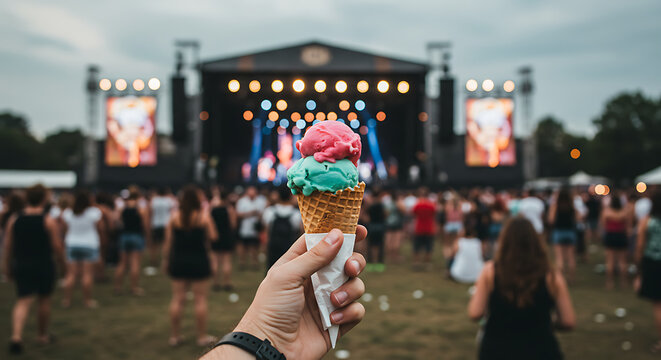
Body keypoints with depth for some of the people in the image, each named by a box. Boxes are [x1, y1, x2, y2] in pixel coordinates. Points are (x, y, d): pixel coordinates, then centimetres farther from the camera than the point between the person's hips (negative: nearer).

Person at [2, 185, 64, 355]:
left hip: (21, 264, 3)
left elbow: (8, 245, 3)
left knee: (23, 301, 3)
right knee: (43, 300, 14)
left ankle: (16, 336, -16)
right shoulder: (48, 221, -10)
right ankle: (43, 335, 28)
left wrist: (7, 266, 12)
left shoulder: (14, 219, 0)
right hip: (43, 265, -2)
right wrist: (61, 259, 10)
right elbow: (56, 246, -9)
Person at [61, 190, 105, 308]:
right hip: (90, 245, -3)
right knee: (88, 274, 0)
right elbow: (101, 229, -3)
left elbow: (65, 230, 6)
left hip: (72, 244, 3)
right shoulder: (95, 212, -9)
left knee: (71, 274, 7)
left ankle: (66, 299, 10)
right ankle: (88, 300, 3)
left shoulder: (67, 213, -1)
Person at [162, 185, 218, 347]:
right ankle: (202, 336, 11)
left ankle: (174, 336, 15)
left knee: (177, 299, 8)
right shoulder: (204, 216, -8)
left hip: (178, 261, 3)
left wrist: (165, 260, 10)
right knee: (200, 299, 4)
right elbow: (213, 236, -2)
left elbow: (168, 241, 1)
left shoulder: (174, 217, -1)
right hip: (199, 261, -3)